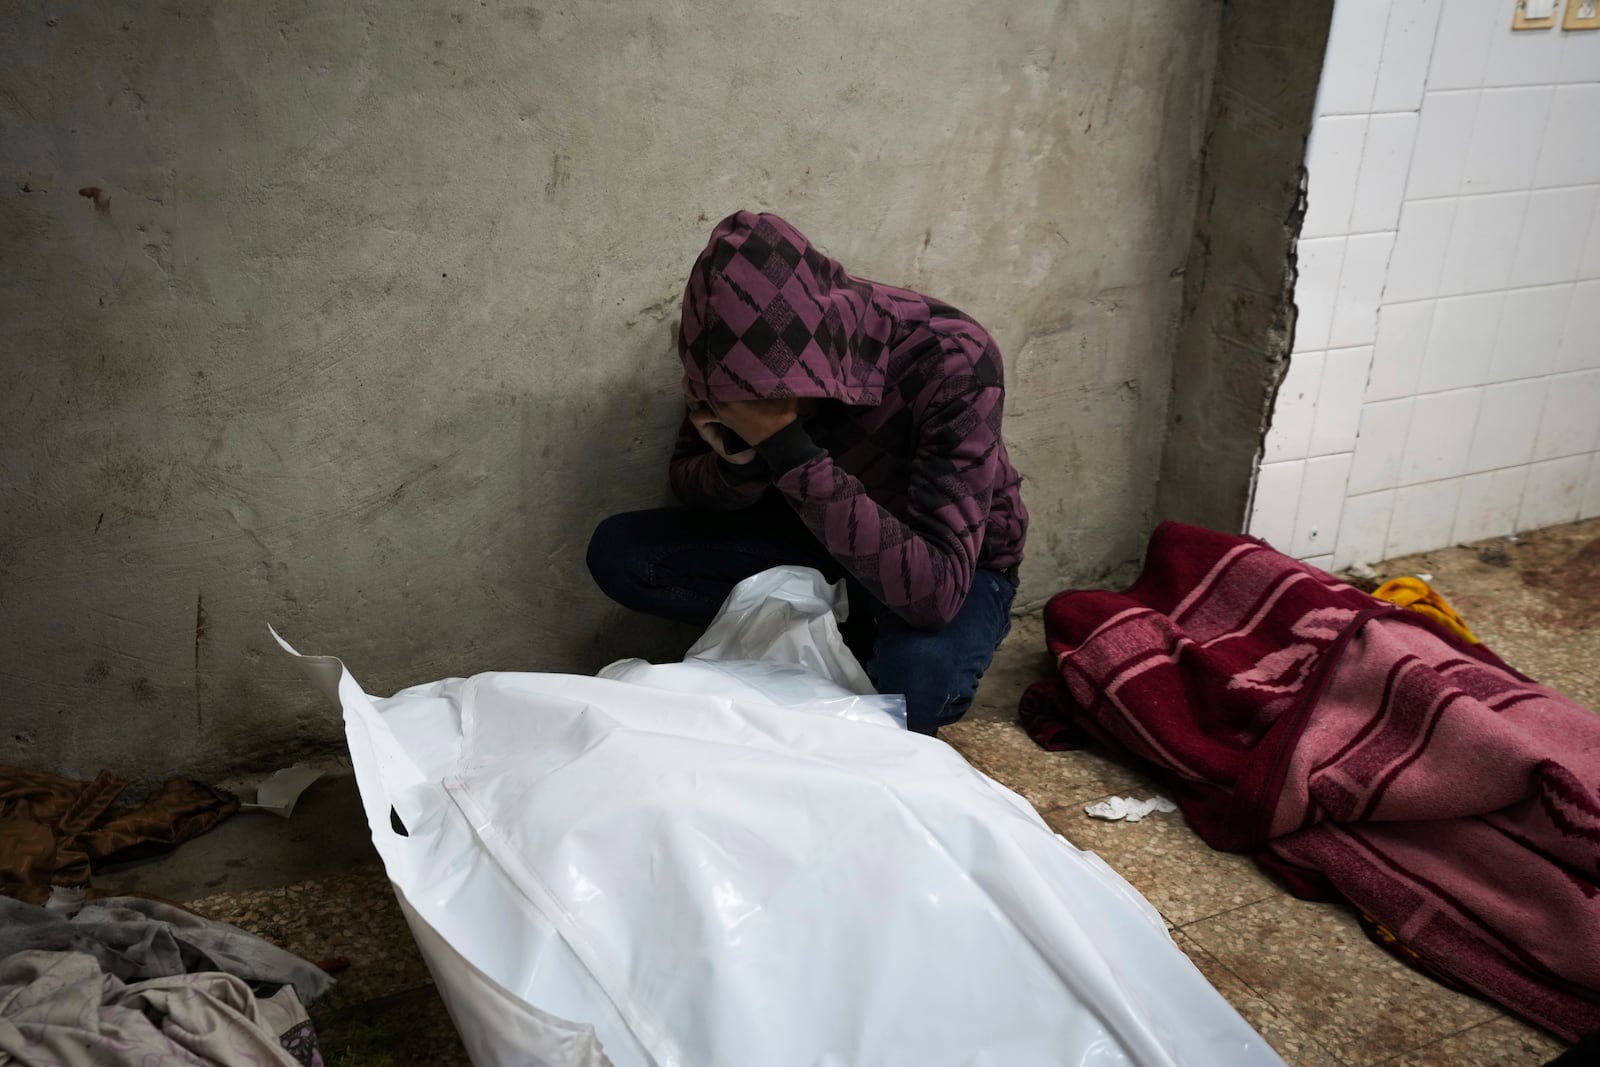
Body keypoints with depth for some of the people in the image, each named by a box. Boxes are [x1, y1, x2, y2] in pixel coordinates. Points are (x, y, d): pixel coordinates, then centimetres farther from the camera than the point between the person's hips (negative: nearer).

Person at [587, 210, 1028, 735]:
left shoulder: (951, 359, -34)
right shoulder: (746, 349, -19)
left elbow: (934, 593, -41)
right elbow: (690, 487, -4)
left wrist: (786, 448, -44)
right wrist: (741, 461, -29)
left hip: (957, 559, -4)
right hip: (819, 533, 5)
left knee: (916, 675, -39)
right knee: (617, 553, -13)